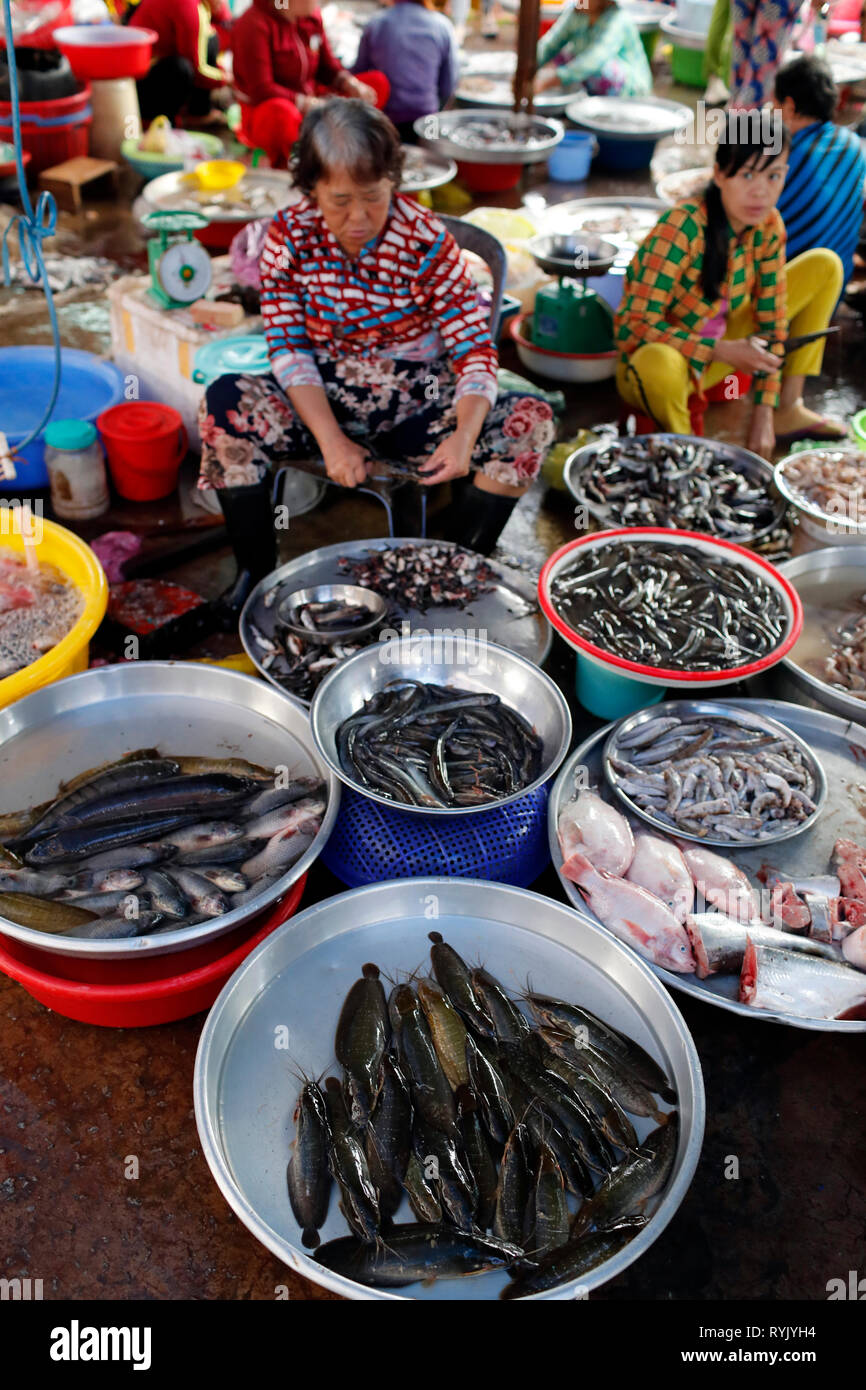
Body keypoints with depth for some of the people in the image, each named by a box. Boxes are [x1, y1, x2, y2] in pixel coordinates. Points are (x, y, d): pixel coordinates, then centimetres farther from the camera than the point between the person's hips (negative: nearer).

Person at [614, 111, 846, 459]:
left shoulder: (768, 227, -6)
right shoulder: (682, 228, -27)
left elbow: (771, 320, 0)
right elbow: (637, 324, -28)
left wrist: (765, 412, -5)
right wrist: (720, 351, -28)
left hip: (719, 345, 7)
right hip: (653, 360, -7)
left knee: (824, 266, 7)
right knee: (659, 364, -45)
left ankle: (788, 410, 10)